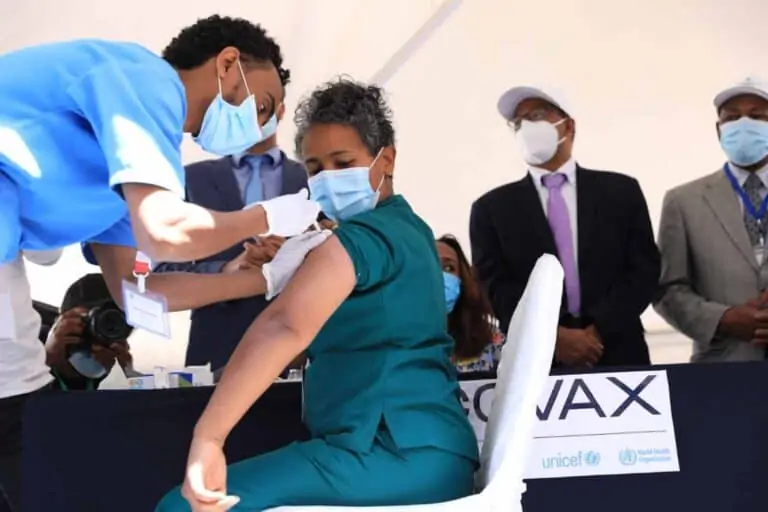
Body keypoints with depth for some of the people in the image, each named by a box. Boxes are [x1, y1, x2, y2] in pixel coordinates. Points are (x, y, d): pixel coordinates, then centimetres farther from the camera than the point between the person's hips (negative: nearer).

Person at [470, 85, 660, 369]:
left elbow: (644, 270, 3)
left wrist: (599, 330, -10)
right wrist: (552, 336, -13)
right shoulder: (492, 208, 9)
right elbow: (496, 288, 1)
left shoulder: (620, 190, 11)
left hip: (617, 355, 1)